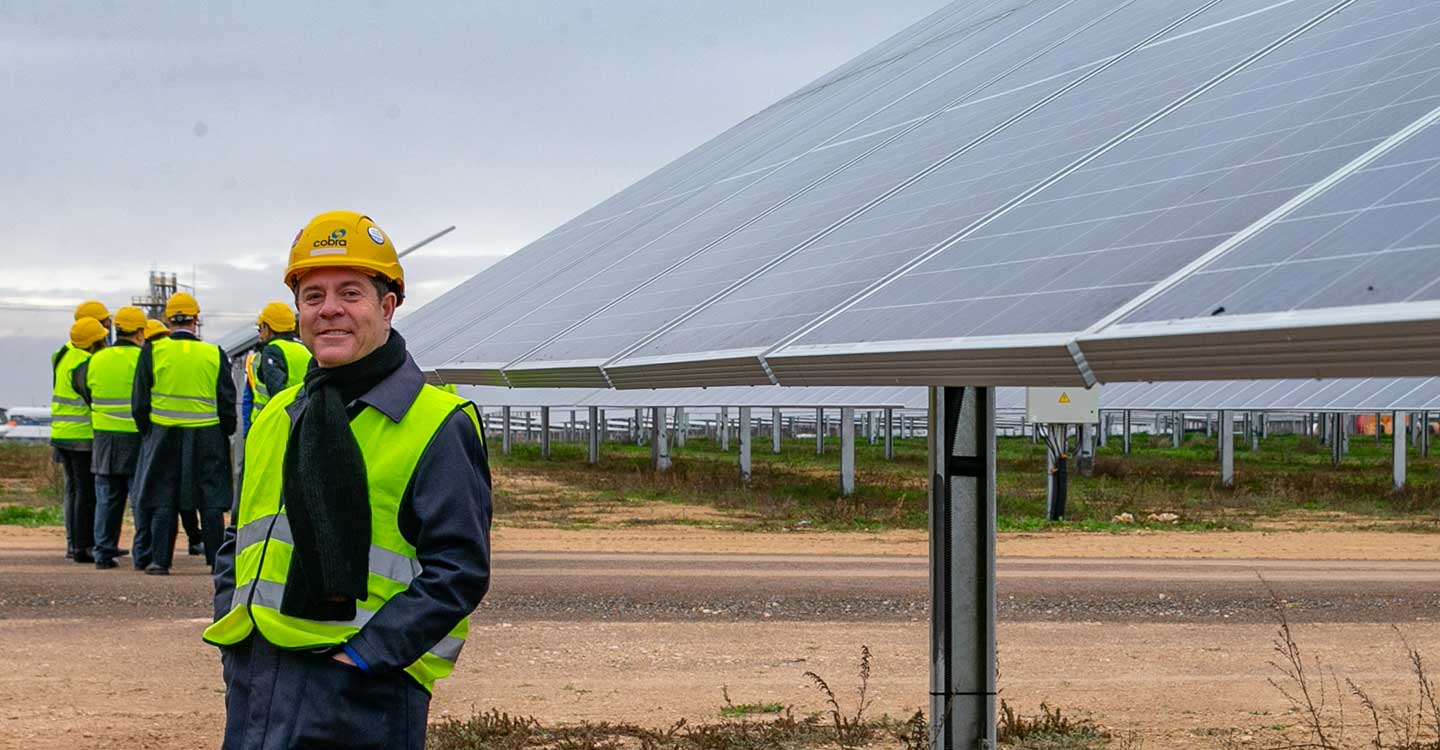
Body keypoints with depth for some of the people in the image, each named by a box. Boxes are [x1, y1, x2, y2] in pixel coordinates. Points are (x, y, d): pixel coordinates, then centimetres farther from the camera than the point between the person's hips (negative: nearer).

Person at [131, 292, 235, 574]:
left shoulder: (153, 350, -3)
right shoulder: (214, 354, -1)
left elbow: (140, 400, -1)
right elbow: (228, 402, 2)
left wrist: (146, 430, 11)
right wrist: (224, 434, 13)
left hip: (163, 435, 0)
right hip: (206, 439, 0)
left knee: (162, 500, 6)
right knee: (211, 501, 6)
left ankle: (159, 560, 4)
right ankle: (217, 559, 7)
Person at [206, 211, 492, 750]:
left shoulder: (438, 426, -4)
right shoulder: (276, 419, 16)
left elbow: (458, 569, -10)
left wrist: (365, 652, -16)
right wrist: (233, 636, 7)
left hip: (361, 694, -6)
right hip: (253, 683, 6)